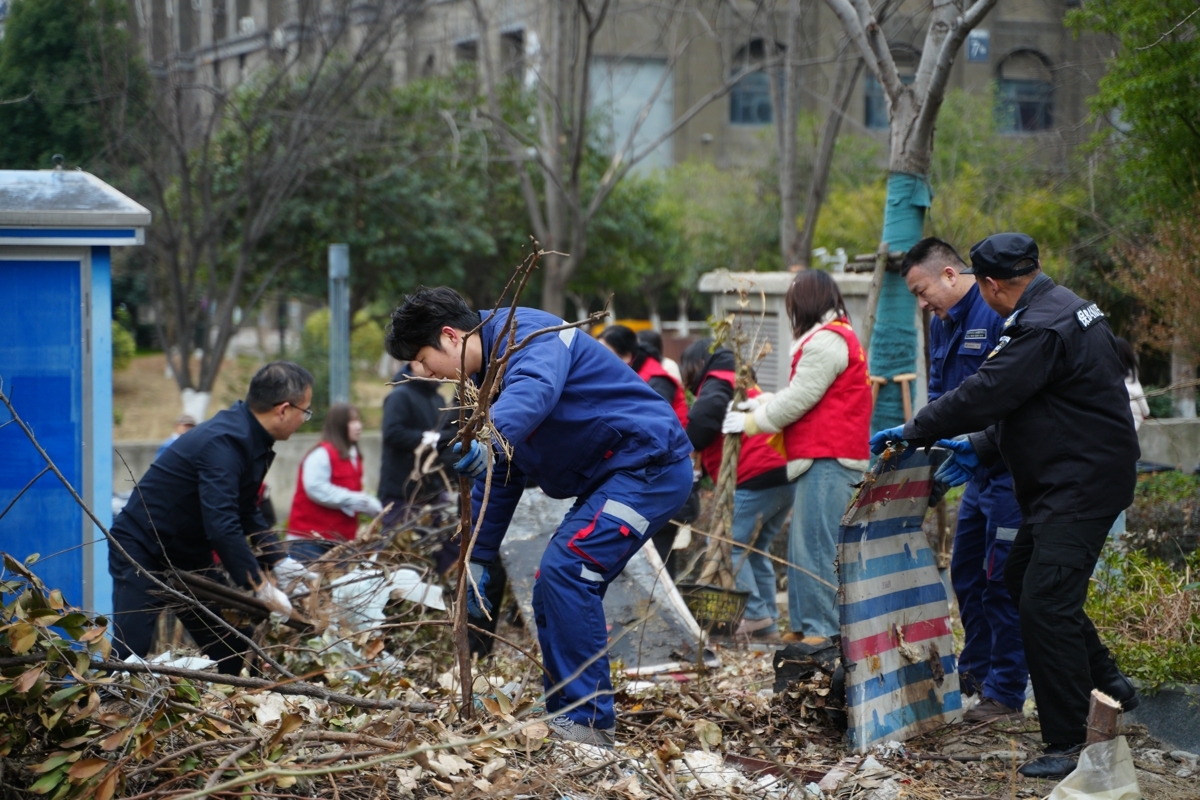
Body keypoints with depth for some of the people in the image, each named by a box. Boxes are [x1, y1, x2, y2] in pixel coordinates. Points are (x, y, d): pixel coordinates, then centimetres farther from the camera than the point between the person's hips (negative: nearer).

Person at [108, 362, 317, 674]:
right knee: (128, 658, -14)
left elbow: (247, 513, 14)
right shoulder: (223, 443, -28)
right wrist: (259, 587, -31)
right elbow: (222, 527, -35)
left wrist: (280, 563, 2)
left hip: (190, 555, 9)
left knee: (228, 653, 4)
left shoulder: (254, 441, 3)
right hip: (143, 554, -9)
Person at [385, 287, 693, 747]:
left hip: (650, 463, -11)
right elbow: (499, 479, 21)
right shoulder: (489, 375, 16)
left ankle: (589, 722, -16)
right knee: (554, 592, 8)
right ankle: (565, 718, 14)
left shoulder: (528, 334, -15)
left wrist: (485, 442, -57)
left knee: (564, 572, -20)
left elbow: (534, 390, -40)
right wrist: (477, 560, 18)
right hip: (612, 478, 11)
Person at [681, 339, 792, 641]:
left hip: (755, 480, -9)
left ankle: (753, 615, -12)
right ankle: (768, 624, 11)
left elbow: (702, 421, -18)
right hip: (784, 479, 9)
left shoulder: (716, 383, 1)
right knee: (756, 550, 14)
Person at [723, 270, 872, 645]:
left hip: (828, 461, -11)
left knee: (815, 547, -12)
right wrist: (760, 404, 13)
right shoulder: (835, 337, 23)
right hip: (821, 460, 11)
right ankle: (803, 626, 16)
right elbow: (801, 395, 23)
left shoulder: (827, 341, -12)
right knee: (803, 546, 12)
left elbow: (798, 399, -14)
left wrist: (752, 422, -3)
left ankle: (822, 630, -12)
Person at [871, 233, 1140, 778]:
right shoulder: (1057, 309, 13)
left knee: (1044, 605, -14)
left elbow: (984, 394, -22)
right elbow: (1017, 403, 20)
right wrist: (981, 448, 14)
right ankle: (1106, 683, 32)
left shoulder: (1044, 329, -22)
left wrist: (912, 432, -11)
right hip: (1063, 483, 11)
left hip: (1082, 484, -11)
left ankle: (1070, 743, -11)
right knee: (1021, 580, 22)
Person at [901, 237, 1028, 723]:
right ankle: (976, 668, 35)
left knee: (1002, 582, -5)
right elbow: (941, 394, 19)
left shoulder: (1001, 316, -18)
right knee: (966, 574, 18)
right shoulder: (942, 324, 12)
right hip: (980, 472, 10)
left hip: (1010, 469, -10)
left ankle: (1005, 694, 3)